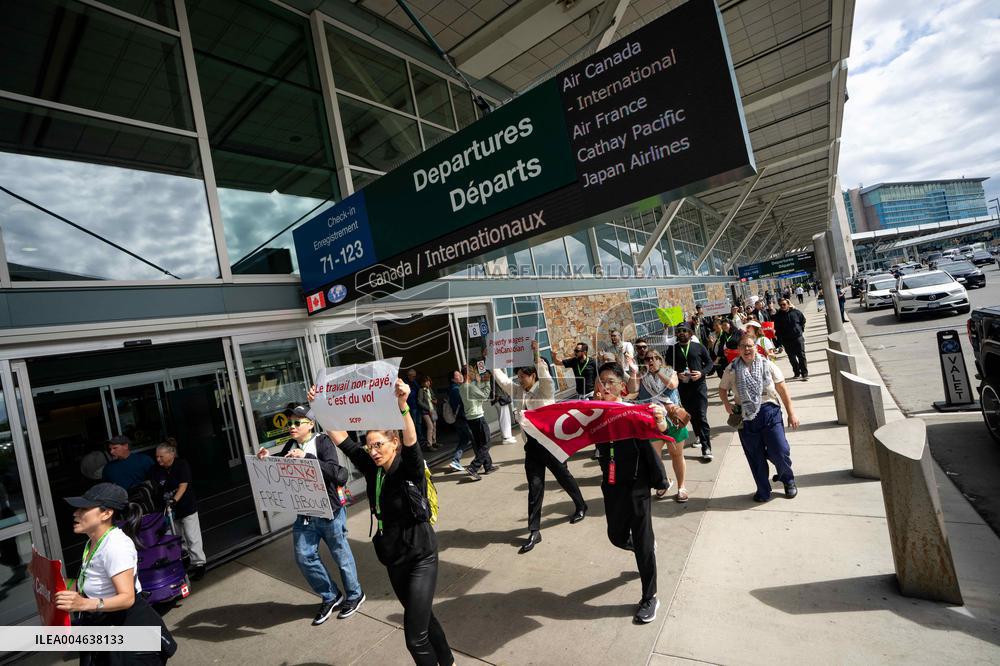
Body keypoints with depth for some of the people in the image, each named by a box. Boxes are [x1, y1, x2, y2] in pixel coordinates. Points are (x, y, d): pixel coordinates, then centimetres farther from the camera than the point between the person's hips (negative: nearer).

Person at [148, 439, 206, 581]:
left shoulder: (182, 464, -13)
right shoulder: (155, 470, -2)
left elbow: (183, 486, -18)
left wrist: (174, 500, -29)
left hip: (186, 507, -4)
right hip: (169, 510, 4)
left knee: (192, 538, 1)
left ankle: (199, 564, 12)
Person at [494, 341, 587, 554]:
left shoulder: (545, 389, -11)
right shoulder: (517, 391, 5)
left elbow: (544, 374, -30)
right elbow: (500, 377, 10)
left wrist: (536, 354, -41)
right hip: (531, 444, 5)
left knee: (564, 476, 16)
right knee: (534, 486, 5)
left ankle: (581, 507, 43)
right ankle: (534, 531, 11)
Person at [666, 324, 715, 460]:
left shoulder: (699, 347, 3)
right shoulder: (672, 350, 5)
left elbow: (709, 363, 5)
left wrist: (702, 373, -12)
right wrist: (677, 375, -13)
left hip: (699, 385, -2)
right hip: (683, 387, 2)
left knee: (701, 416, -8)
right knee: (692, 415, 13)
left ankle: (706, 448, -4)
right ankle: (700, 437, 35)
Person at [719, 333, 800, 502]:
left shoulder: (767, 365, -2)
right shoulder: (732, 370, -1)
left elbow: (782, 390, 2)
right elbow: (722, 389, 11)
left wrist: (791, 413, 1)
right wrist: (726, 403, -8)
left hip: (769, 413, -1)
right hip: (746, 417, 1)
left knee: (780, 452, -1)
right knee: (755, 456, 10)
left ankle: (788, 481, 32)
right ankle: (763, 491, 29)